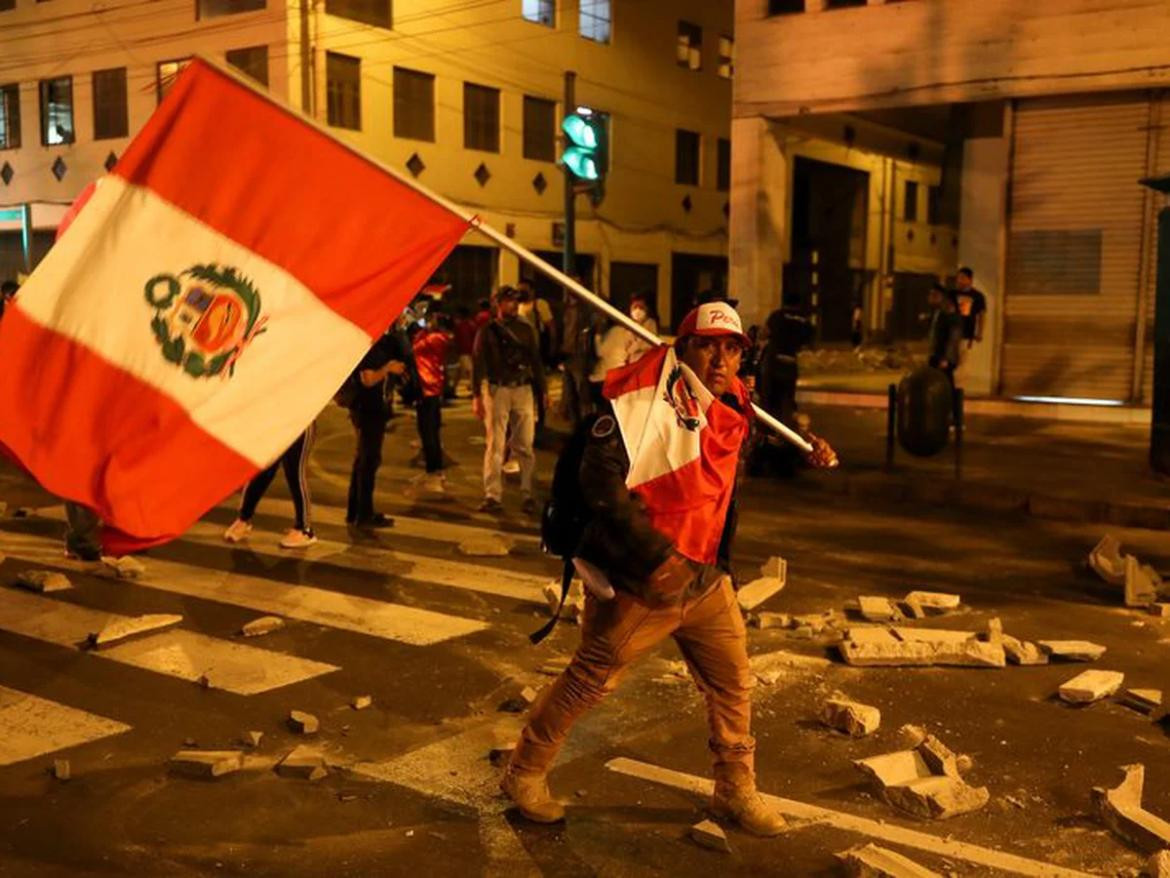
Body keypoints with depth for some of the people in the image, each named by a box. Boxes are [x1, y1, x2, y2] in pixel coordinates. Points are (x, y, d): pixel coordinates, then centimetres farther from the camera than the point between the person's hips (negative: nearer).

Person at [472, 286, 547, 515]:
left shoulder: (526, 329, 13)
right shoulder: (487, 331, 4)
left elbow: (536, 360, 17)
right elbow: (478, 364, 1)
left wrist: (543, 389, 11)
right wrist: (477, 395, -7)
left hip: (523, 389, 3)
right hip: (496, 390, -2)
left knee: (524, 445, 2)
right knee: (495, 445, -4)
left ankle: (527, 494, 9)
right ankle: (493, 496, -2)